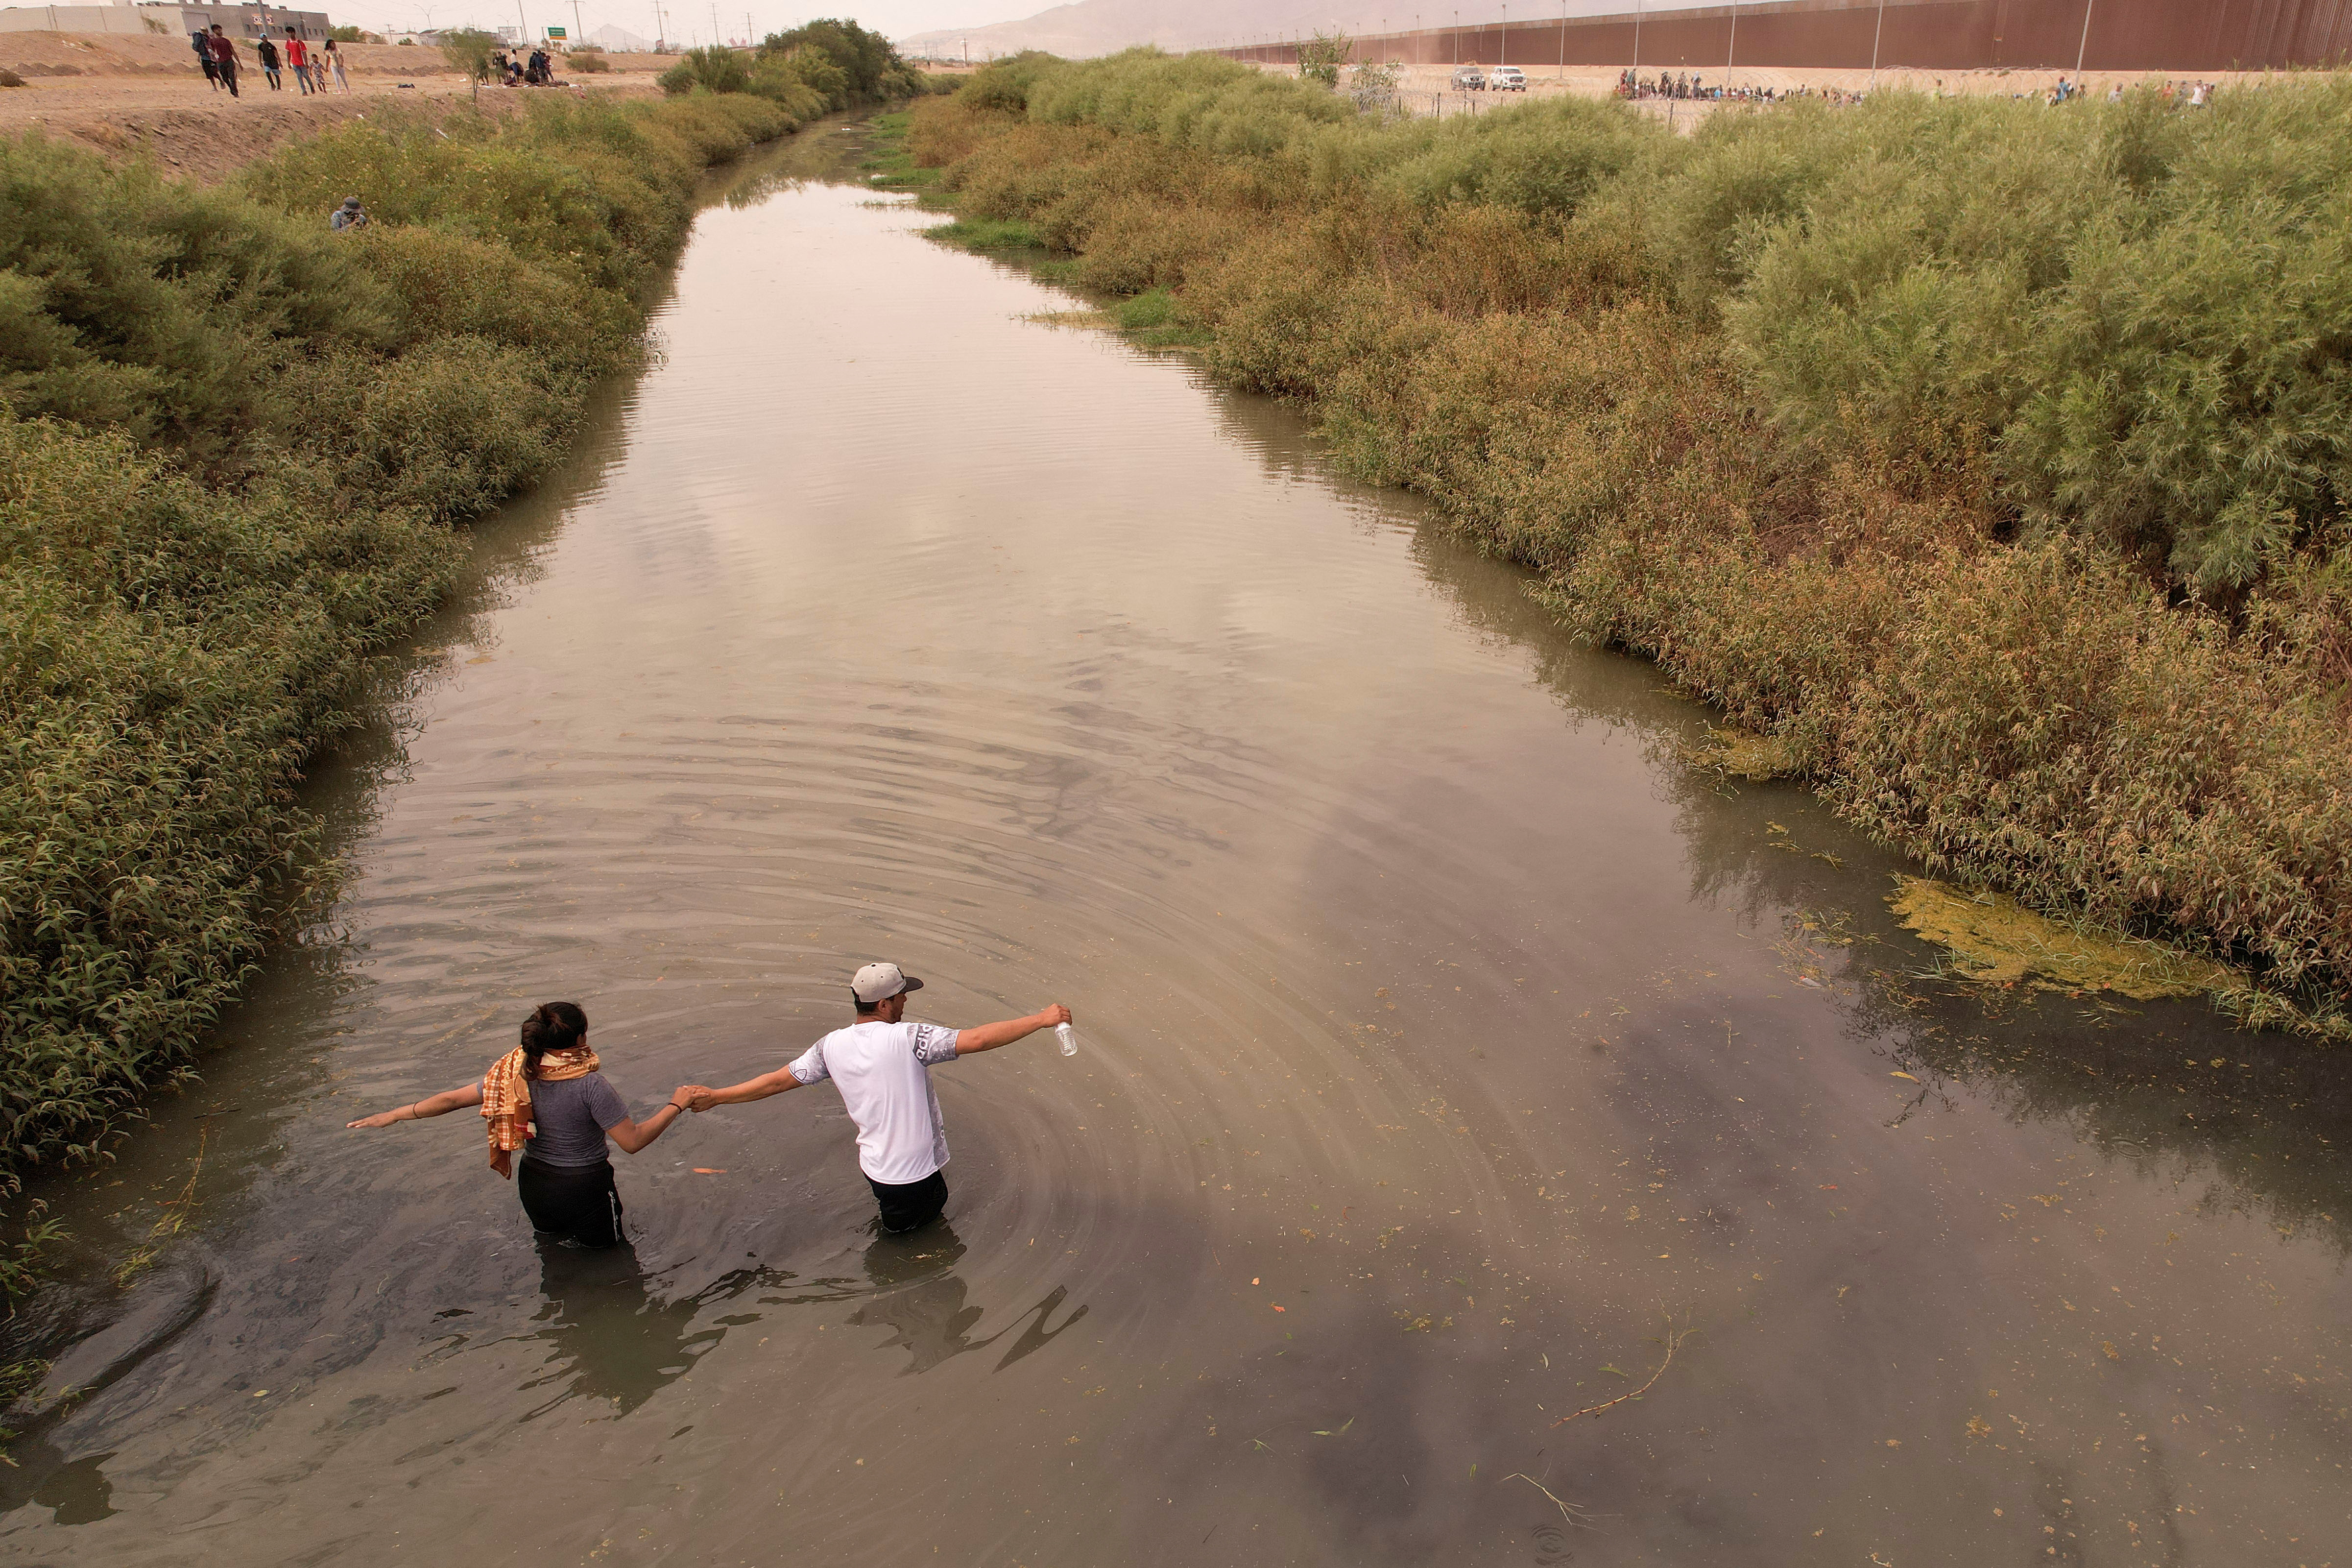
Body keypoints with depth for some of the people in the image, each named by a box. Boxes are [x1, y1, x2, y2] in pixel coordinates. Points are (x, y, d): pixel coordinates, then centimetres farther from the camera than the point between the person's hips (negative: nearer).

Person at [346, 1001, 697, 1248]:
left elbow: (453, 1099, 0)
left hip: (534, 1186, 6)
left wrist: (395, 1115, 13)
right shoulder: (590, 1085, -25)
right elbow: (633, 1141, -22)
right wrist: (676, 1105, -11)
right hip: (585, 1190, -6)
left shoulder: (517, 1075, -8)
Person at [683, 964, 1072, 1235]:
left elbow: (779, 1080, 1)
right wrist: (1042, 1020, -22)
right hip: (914, 1173, -6)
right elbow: (978, 1040, -29)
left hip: (874, 1164, 6)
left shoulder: (832, 1046, -6)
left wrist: (714, 1097, 16)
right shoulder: (908, 1039, -24)